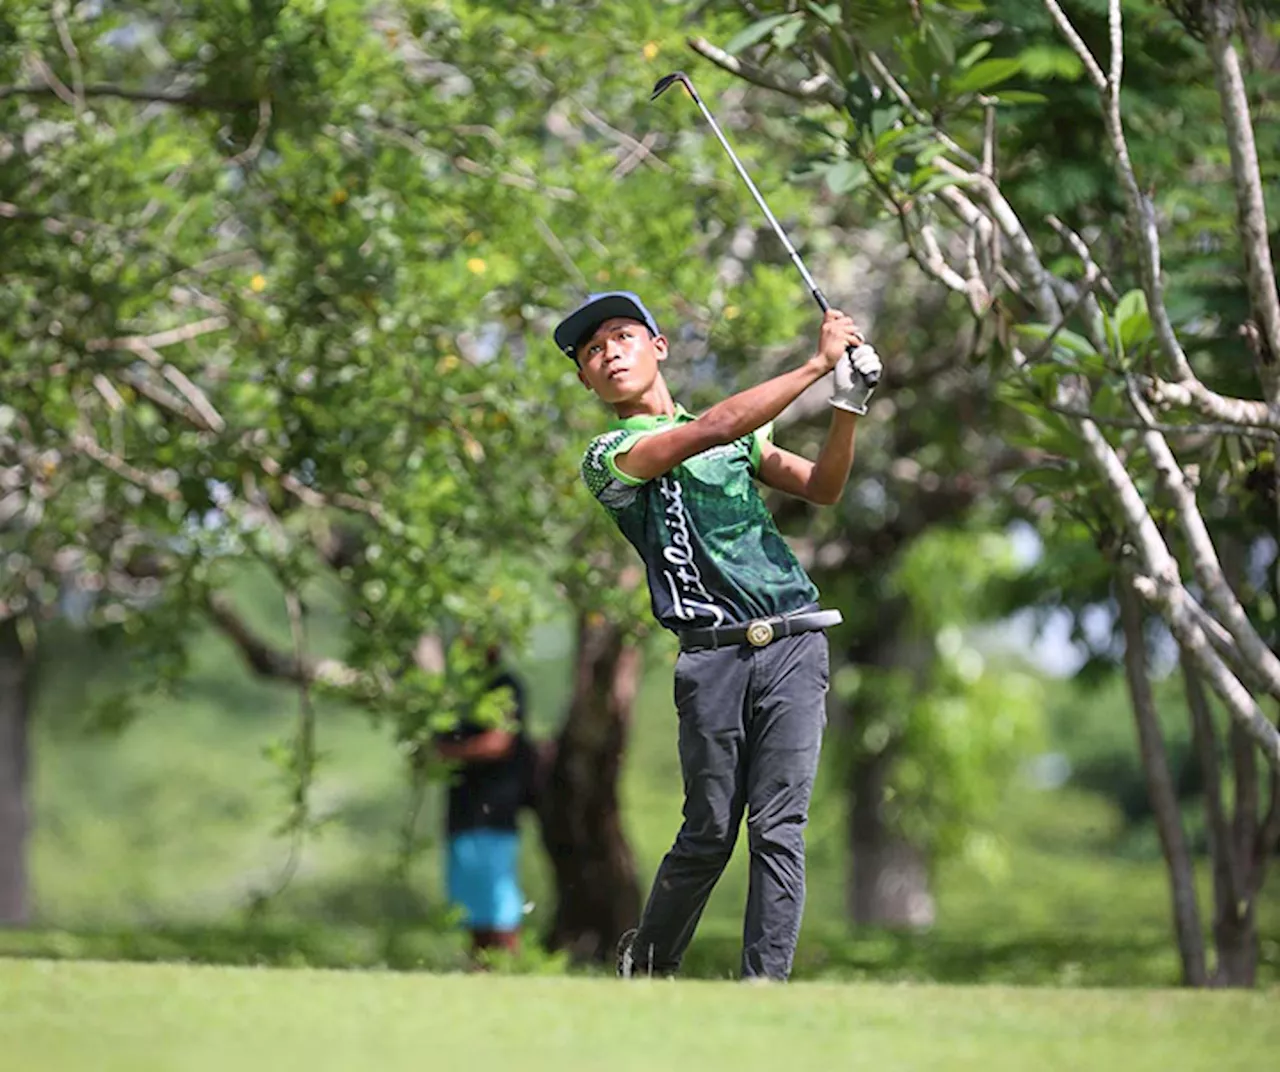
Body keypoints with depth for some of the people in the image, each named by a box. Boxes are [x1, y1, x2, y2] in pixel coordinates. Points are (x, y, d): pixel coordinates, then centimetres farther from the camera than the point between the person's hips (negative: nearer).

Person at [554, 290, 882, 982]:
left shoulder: (739, 437, 21)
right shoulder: (608, 458, 2)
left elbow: (821, 488, 14)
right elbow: (710, 430, -13)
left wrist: (849, 405, -2)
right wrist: (819, 363, -13)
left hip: (794, 645, 3)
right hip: (713, 658, -3)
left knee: (779, 829, -6)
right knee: (710, 832, -1)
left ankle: (765, 985, -6)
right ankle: (647, 961, 22)